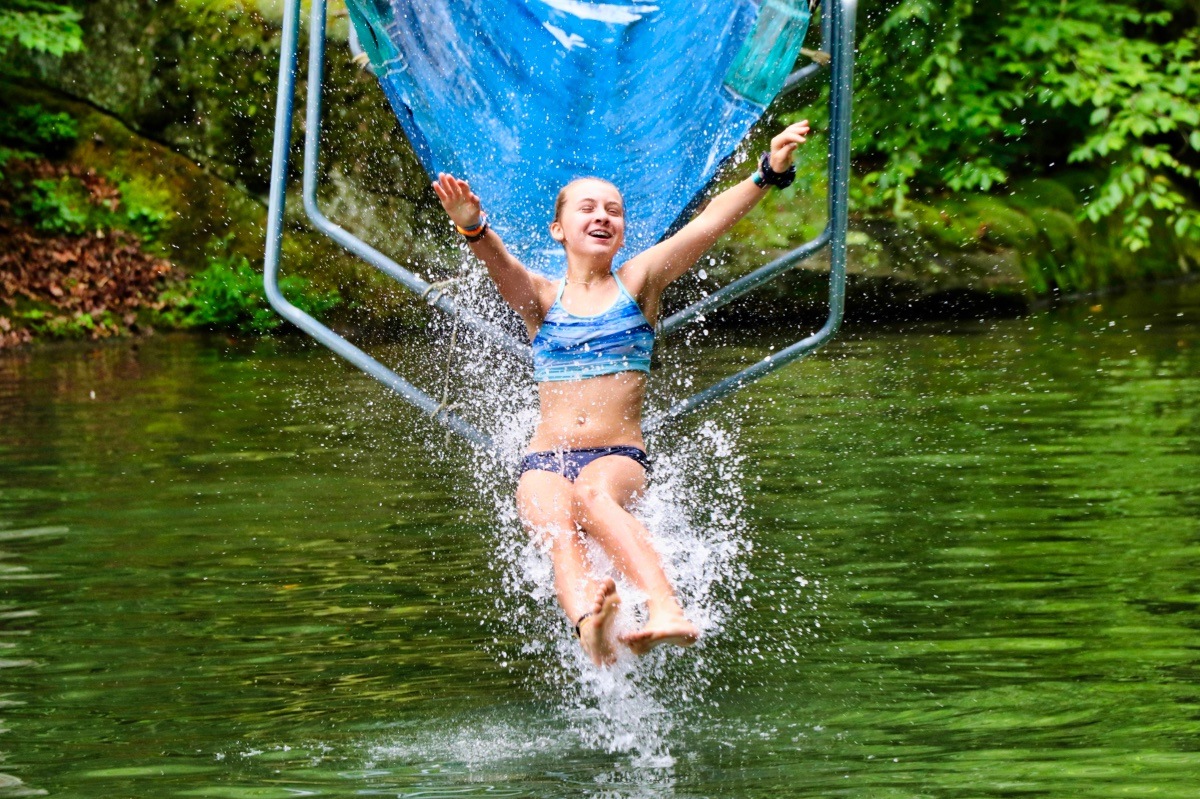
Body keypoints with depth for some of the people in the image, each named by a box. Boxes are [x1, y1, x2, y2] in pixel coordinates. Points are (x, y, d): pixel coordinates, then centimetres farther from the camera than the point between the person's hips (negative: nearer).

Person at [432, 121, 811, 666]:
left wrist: (769, 172, -13)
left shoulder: (639, 283, 14)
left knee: (593, 496, -38)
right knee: (557, 524, -34)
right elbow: (498, 262, -10)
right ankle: (591, 630, -65)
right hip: (544, 460, 1)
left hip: (619, 455, -1)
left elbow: (710, 221, 1)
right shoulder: (540, 298, 14)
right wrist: (472, 227, -33)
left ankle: (667, 610, -62)